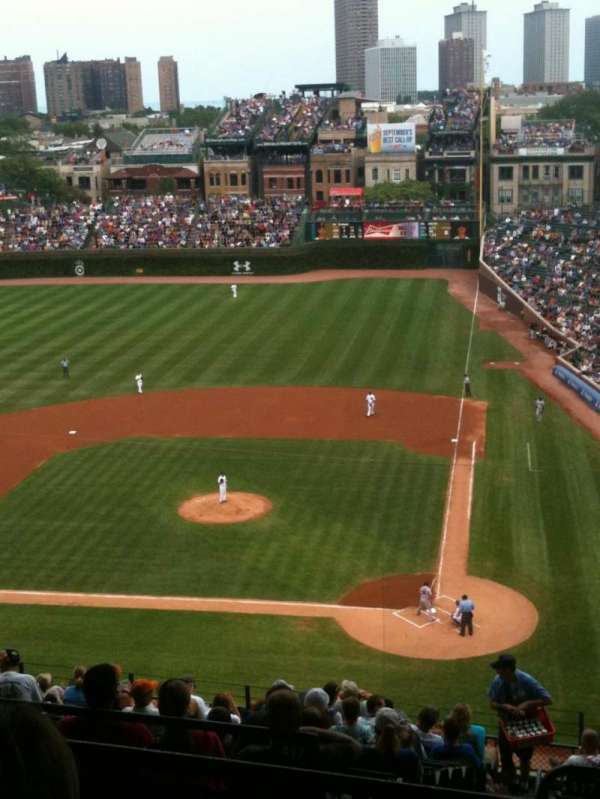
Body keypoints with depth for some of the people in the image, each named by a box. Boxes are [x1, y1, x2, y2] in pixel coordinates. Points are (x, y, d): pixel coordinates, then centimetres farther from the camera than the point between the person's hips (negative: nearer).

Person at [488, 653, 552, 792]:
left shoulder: (527, 681, -28)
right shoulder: (497, 681, -20)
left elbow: (547, 700, -22)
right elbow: (492, 703, -10)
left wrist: (527, 704, -32)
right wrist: (506, 707, -30)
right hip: (506, 722, 2)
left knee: (524, 755, 17)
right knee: (505, 756, 10)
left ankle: (524, 783, 44)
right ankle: (510, 781, 38)